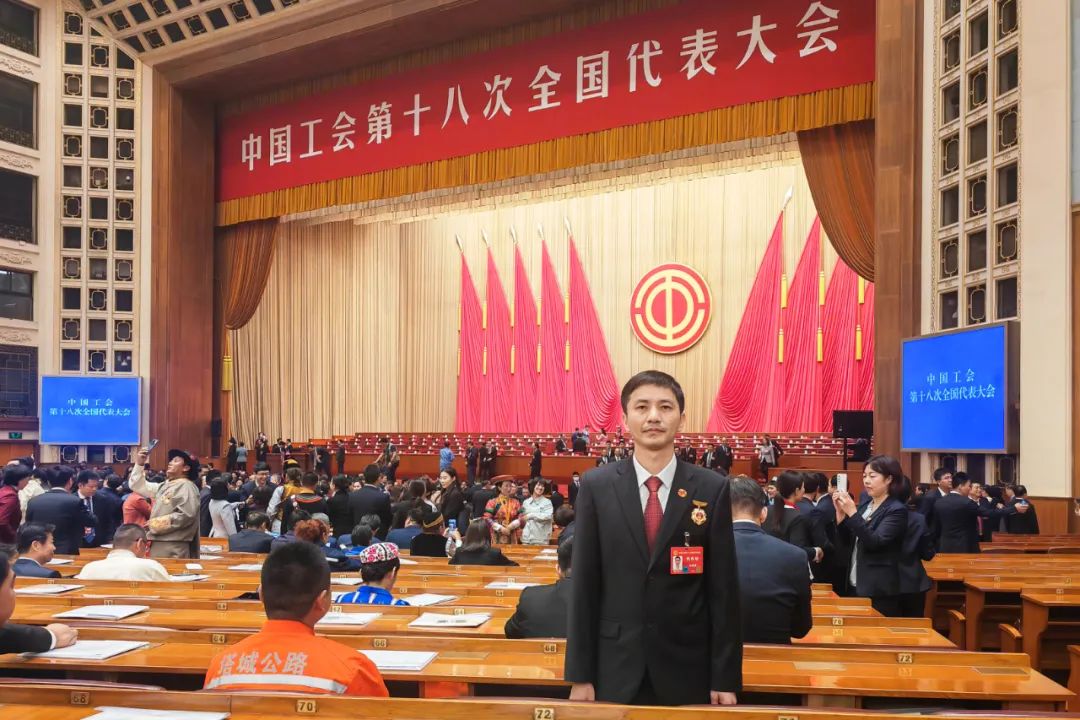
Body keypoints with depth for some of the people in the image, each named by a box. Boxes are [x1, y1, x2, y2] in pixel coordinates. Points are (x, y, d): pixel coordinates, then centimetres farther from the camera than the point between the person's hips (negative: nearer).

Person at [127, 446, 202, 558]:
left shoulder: (187, 487, -8)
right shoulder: (164, 486, 21)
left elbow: (185, 516, -20)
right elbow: (138, 486, 28)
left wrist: (156, 523, -14)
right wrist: (139, 464, 15)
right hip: (158, 543, 9)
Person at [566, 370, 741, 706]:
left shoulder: (712, 489, -2)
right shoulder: (596, 486, -1)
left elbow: (723, 589, -1)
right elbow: (585, 585, -1)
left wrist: (726, 679, -2)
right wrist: (580, 674, -3)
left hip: (688, 669, 0)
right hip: (615, 669, 0)